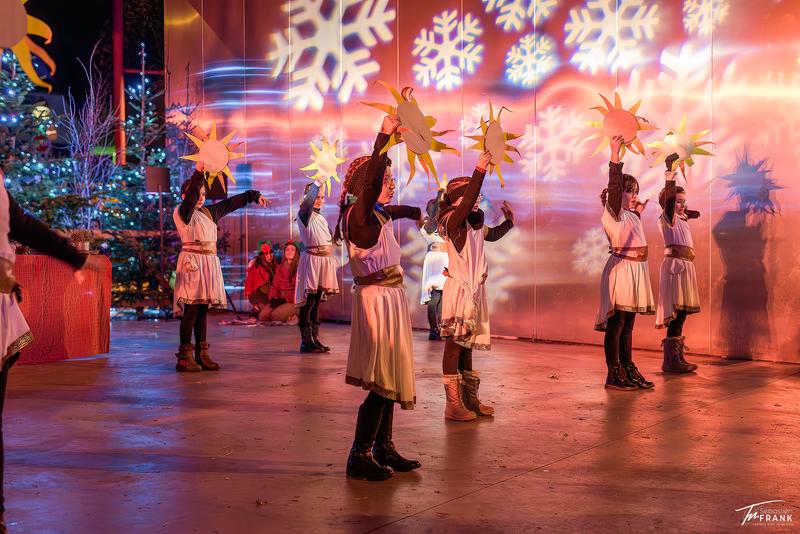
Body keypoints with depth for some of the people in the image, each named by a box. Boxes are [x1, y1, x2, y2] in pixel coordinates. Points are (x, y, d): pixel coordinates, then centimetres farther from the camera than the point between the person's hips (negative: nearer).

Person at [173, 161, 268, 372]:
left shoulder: (208, 212, 18)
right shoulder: (181, 212, -2)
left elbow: (231, 203, 23)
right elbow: (189, 199, -20)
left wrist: (254, 196, 28)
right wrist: (199, 171, -25)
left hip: (209, 262, 7)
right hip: (192, 261, -7)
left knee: (203, 308, 7)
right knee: (191, 308, -9)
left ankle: (201, 354, 10)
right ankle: (184, 357, -8)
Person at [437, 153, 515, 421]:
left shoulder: (473, 223, 13)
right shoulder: (452, 220, -11)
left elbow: (492, 234, 33)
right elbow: (466, 204, -32)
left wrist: (508, 221, 18)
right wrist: (480, 170, -34)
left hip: (475, 290, 8)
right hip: (459, 289, -8)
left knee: (467, 346, 14)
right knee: (454, 345, -5)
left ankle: (470, 399, 21)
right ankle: (453, 404, -1)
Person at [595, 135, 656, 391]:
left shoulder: (630, 216, 17)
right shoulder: (614, 212, -7)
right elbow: (614, 185, -22)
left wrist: (639, 213, 28)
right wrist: (614, 154, -30)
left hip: (636, 270, 8)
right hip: (621, 269, -8)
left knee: (628, 325, 12)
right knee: (616, 324, -6)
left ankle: (628, 370, 17)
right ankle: (613, 375, -4)